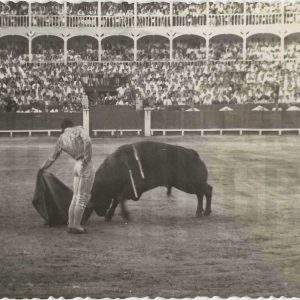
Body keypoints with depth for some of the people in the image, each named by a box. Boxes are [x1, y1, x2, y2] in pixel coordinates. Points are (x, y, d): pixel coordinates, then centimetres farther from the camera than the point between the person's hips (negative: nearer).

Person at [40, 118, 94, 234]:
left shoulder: (61, 139, 14)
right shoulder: (78, 129, 1)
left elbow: (52, 157, 22)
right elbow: (87, 141, -18)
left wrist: (43, 167, 38)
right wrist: (87, 158, -13)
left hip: (77, 166, 5)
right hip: (86, 165, -5)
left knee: (76, 197, 15)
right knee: (83, 197, -1)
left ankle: (70, 224, 18)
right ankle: (76, 225, 1)